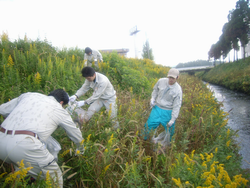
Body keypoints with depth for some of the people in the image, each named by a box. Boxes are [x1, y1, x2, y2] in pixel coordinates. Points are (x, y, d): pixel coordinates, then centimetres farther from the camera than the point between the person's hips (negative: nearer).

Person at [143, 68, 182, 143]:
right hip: (157, 108, 3)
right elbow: (155, 89, 14)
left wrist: (173, 120, -14)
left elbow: (177, 106, -13)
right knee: (148, 125, 7)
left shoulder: (178, 90, -15)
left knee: (169, 130, 11)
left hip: (168, 112, -2)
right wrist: (153, 99, -2)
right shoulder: (161, 81, -8)